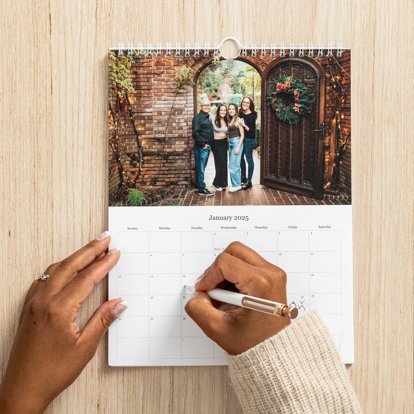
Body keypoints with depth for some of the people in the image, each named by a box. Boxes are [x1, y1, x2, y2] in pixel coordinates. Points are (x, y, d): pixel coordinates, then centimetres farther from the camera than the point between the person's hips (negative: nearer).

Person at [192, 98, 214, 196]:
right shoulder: (198, 117, -11)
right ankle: (201, 189, -1)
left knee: (202, 168, 14)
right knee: (200, 168, -4)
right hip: (201, 147, -9)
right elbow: (195, 133, -19)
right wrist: (203, 144, -17)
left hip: (207, 146, 9)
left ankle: (200, 185, 22)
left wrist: (209, 144, 12)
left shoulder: (208, 117, 16)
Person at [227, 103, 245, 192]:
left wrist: (238, 147, -15)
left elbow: (242, 135, -10)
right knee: (235, 165, 11)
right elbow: (229, 133, 14)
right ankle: (237, 184, 18)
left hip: (236, 142, -8)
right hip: (230, 143, 8)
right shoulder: (229, 120, 13)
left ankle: (236, 185, 1)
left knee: (233, 166, -8)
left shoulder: (238, 120, -8)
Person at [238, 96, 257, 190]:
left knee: (249, 159, 2)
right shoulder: (240, 113, 3)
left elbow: (252, 130, -16)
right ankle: (243, 178, 31)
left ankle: (249, 181, 10)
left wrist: (244, 125, -29)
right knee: (241, 158, 15)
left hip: (249, 139, -6)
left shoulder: (252, 115, -12)